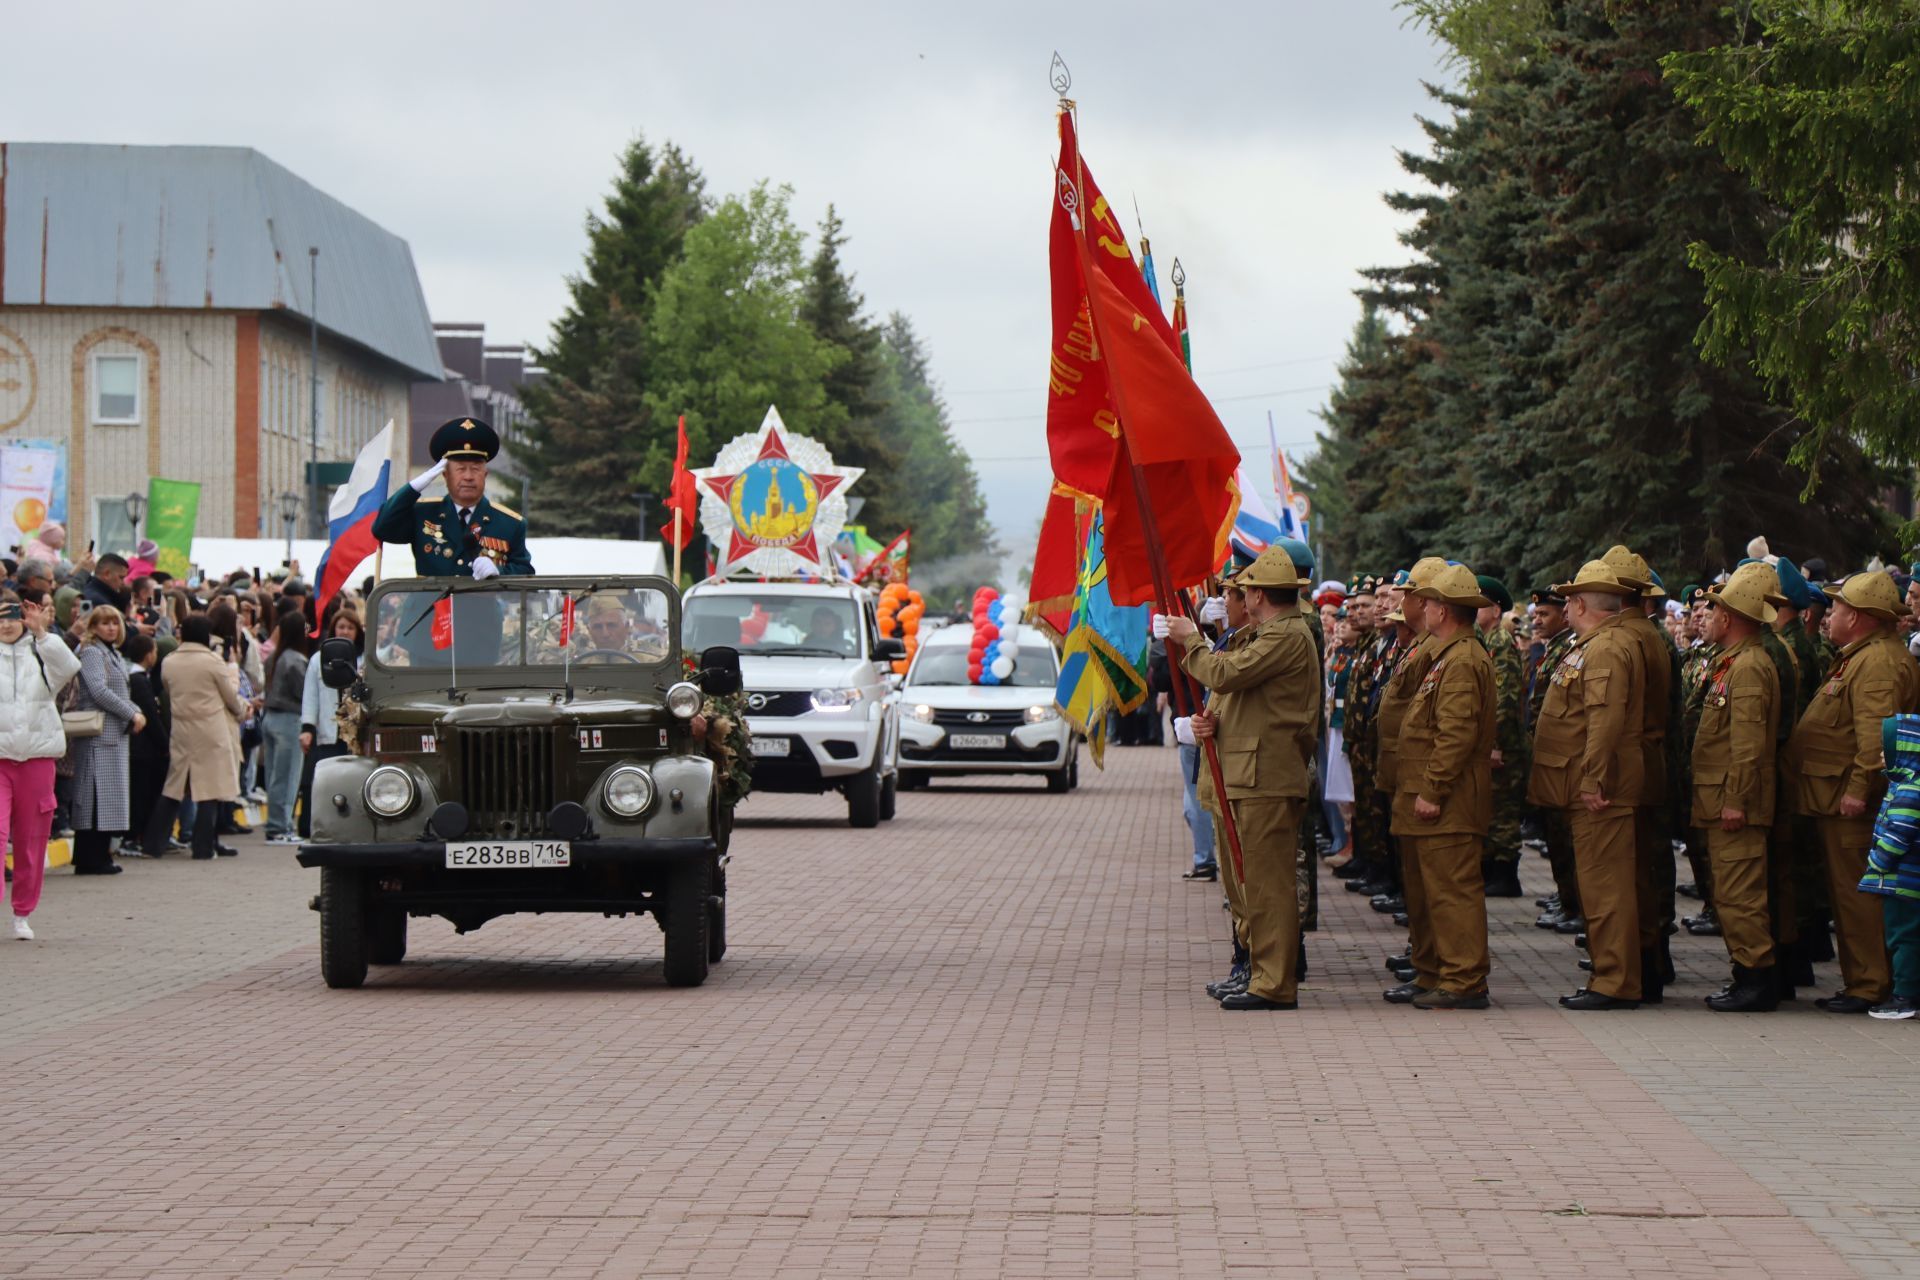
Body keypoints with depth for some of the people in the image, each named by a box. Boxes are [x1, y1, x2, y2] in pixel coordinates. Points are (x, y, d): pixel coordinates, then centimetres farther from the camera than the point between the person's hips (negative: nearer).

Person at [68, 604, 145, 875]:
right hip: (98, 734, -9)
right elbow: (99, 691, -19)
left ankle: (100, 856, 13)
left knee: (109, 797, 9)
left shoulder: (113, 653, 19)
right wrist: (131, 714, -14)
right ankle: (90, 860, -10)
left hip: (115, 733, 9)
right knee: (97, 794, -10)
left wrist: (136, 712, 5)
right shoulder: (91, 652, -9)